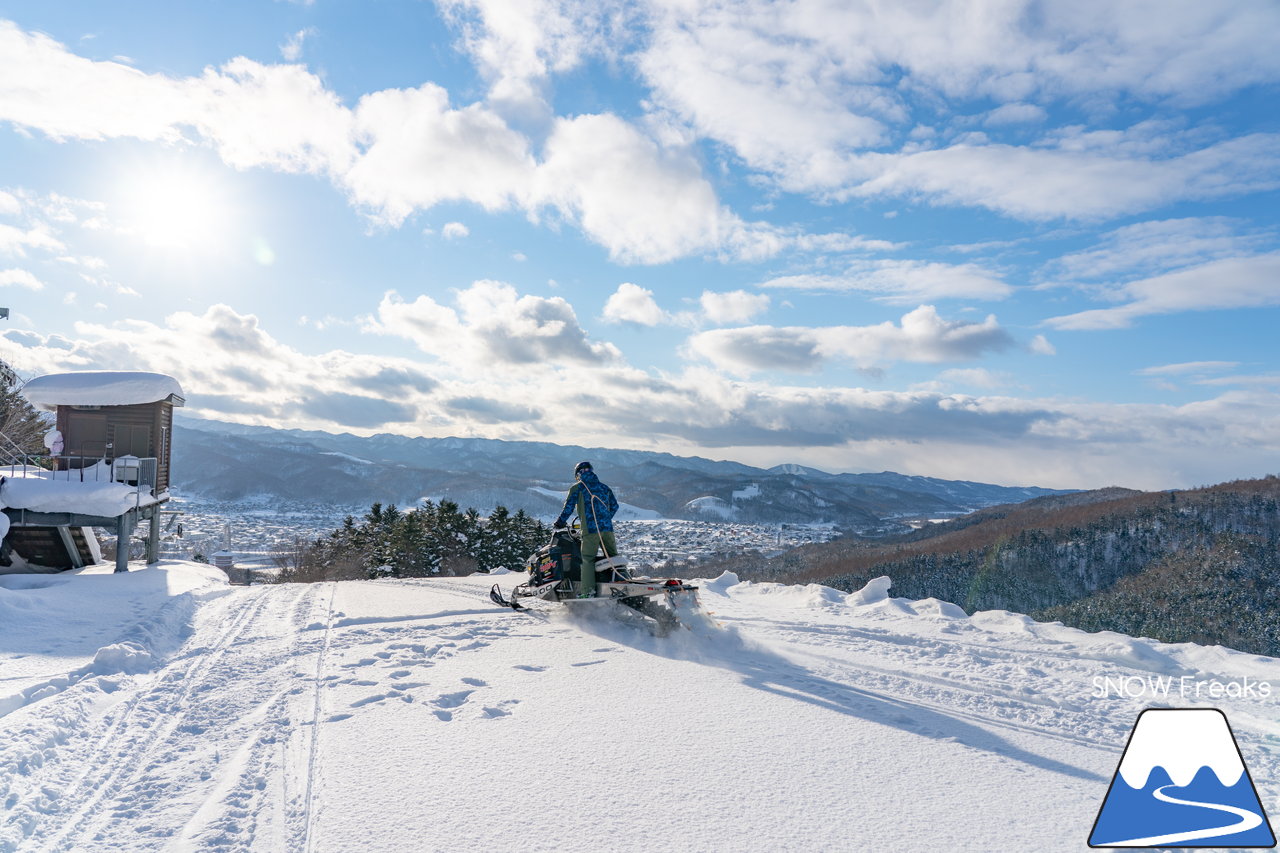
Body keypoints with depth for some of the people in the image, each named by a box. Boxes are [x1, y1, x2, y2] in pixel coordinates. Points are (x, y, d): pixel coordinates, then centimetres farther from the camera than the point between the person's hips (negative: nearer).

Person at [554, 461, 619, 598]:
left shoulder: (577, 488, 5)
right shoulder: (604, 487, 18)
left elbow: (568, 507, 2)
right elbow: (614, 506, 21)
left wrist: (559, 523, 15)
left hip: (590, 529, -4)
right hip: (608, 528, 4)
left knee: (587, 559, -2)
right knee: (613, 557, 11)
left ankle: (587, 591, -10)